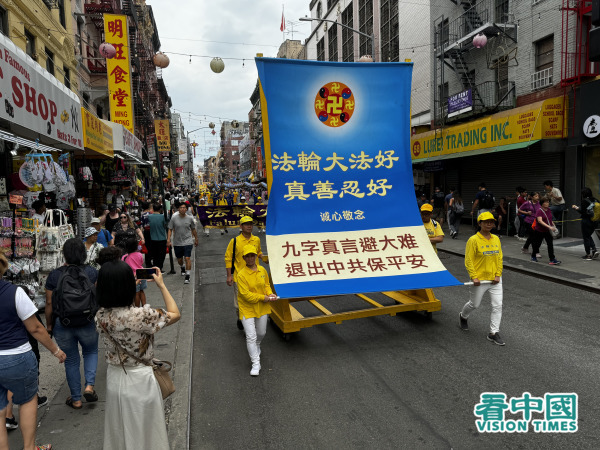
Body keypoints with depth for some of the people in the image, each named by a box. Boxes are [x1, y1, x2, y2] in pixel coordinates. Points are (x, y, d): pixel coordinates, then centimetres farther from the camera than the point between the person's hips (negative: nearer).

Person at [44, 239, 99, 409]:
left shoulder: (54, 275, -7)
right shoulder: (92, 272, -8)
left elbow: (49, 303, -3)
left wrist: (49, 325, 10)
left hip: (62, 325, 1)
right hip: (87, 324, 0)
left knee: (71, 360, 16)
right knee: (91, 351, 26)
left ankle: (76, 399, 28)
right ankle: (89, 386, 8)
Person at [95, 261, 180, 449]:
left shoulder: (101, 315, -10)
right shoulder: (141, 315, -29)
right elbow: (175, 314, -13)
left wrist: (133, 284, 10)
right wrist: (161, 285, -6)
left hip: (114, 378, 6)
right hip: (139, 380, -6)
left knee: (119, 432, 26)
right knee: (144, 433, 16)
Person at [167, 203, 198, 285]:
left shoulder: (190, 218, -2)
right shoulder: (174, 218, -4)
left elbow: (193, 229, 10)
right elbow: (170, 230, -1)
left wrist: (196, 239, 17)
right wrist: (168, 240, -10)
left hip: (188, 242, -2)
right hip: (177, 242, 2)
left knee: (187, 258, -12)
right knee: (179, 259, 17)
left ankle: (187, 276, -7)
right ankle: (182, 268, 49)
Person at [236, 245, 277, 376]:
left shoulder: (262, 270, -1)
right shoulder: (241, 274, -20)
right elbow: (246, 294, -22)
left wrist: (270, 294, -7)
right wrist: (263, 297, -20)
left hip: (262, 307, 5)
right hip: (247, 308, -5)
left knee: (261, 333, 21)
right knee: (251, 336, -6)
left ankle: (256, 347, 54)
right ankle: (255, 363, 7)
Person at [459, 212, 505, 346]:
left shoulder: (496, 239, 6)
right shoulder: (474, 240, -12)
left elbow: (499, 258, 8)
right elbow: (468, 260, -13)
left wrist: (498, 275, -2)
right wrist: (474, 277, -18)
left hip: (495, 280, 5)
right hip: (479, 280, -5)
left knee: (498, 305, 0)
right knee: (474, 304, 12)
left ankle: (493, 333, 11)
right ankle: (463, 316, 43)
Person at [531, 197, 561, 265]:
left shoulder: (549, 210, 5)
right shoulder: (539, 211, -16)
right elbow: (540, 221, -29)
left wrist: (553, 224, 6)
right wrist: (549, 227, -37)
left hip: (548, 231, 5)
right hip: (539, 231, -5)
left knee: (550, 244, -6)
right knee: (537, 244, 10)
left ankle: (552, 259, -6)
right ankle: (533, 257, 30)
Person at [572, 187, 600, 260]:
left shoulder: (584, 200, -14)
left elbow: (582, 212, -17)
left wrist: (576, 208, 0)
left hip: (587, 221, -7)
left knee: (586, 237, 4)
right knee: (589, 236, 23)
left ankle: (588, 255, 8)